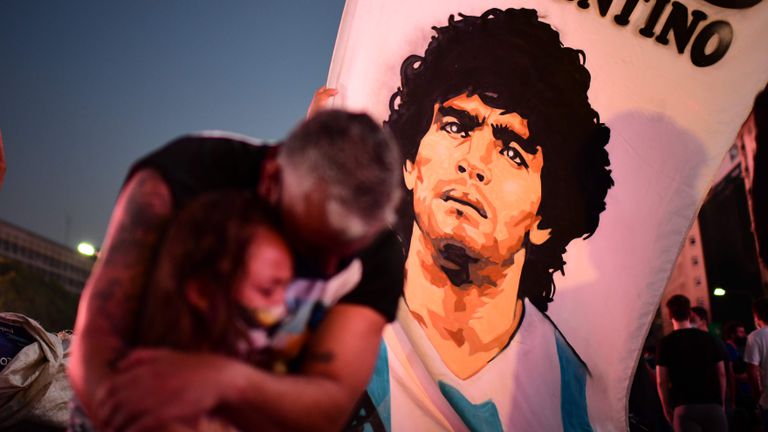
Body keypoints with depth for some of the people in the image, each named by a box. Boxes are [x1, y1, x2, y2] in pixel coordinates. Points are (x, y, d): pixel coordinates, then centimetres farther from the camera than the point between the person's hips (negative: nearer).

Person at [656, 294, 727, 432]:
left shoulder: (666, 343, -1)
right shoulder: (708, 338, 7)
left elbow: (661, 381, -3)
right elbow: (721, 374, 7)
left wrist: (667, 408, 8)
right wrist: (722, 402, 16)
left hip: (684, 406, -2)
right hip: (712, 404, 3)